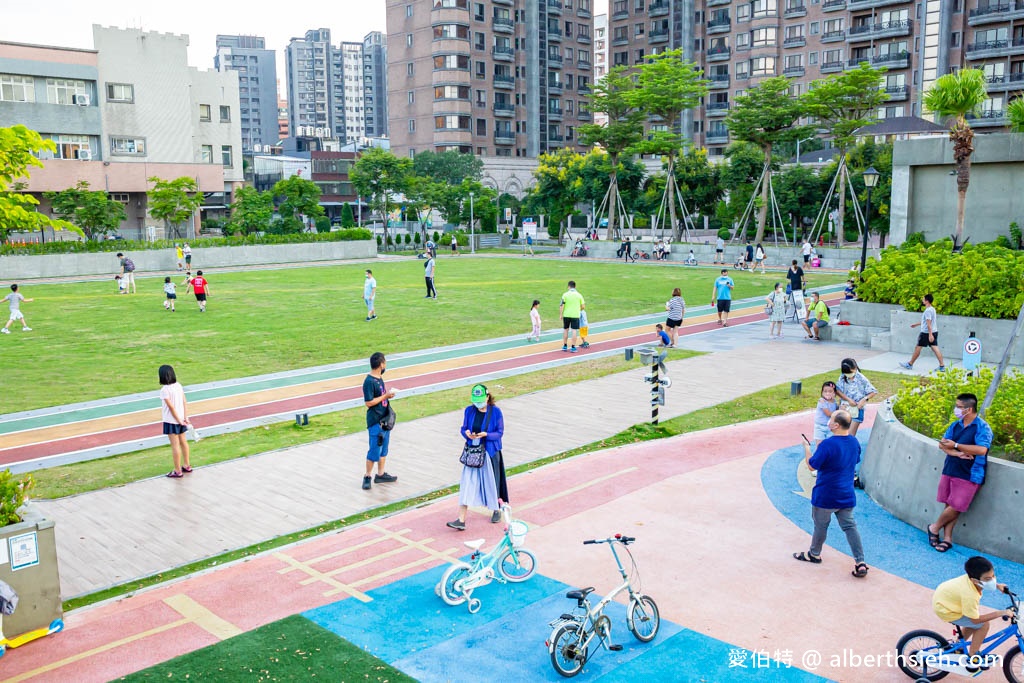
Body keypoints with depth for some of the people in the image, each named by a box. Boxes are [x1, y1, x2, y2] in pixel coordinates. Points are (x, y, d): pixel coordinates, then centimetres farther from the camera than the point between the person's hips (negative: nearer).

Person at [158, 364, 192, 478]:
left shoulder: (164, 390, -19)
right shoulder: (178, 385, 1)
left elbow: (172, 407, -19)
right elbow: (185, 403, 0)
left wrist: (179, 421, -12)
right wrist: (185, 418, 0)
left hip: (171, 421, -7)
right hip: (181, 419, 7)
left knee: (175, 445, 1)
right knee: (183, 441, 18)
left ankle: (178, 471, 9)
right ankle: (187, 466, 30)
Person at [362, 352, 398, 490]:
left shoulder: (379, 378, 9)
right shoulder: (369, 381, -20)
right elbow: (368, 402, -21)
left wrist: (388, 394, 5)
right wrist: (385, 396, -18)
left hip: (384, 420, 9)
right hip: (375, 422, -9)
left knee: (384, 448, 16)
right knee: (374, 450, -2)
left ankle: (381, 475, 26)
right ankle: (367, 476, 11)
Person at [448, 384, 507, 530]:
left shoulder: (495, 411, -9)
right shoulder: (469, 410, 0)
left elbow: (500, 432, -7)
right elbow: (463, 428, 6)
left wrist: (485, 435, -24)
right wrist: (467, 434, -17)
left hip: (490, 452, -2)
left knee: (491, 482, 11)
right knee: (467, 483, -4)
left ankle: (496, 510, 38)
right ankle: (461, 520, -5)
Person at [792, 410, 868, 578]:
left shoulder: (827, 445, -25)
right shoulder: (855, 442, -2)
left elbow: (812, 466, -17)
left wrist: (807, 448, -2)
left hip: (825, 496, -6)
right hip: (847, 495, 6)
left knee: (820, 525, 14)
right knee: (849, 526, 10)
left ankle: (814, 554, 33)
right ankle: (860, 563, 4)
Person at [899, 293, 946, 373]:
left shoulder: (928, 311, -17)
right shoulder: (932, 309, 13)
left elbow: (929, 323, -23)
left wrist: (930, 335, -26)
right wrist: (917, 324, 34)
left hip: (926, 333, -9)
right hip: (934, 332, 9)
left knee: (917, 348, 3)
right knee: (935, 348, 4)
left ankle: (910, 365, 14)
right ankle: (942, 366, -2)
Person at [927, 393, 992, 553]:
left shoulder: (982, 427, -11)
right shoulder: (956, 425, 8)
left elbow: (982, 450, -24)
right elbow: (942, 444, 3)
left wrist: (956, 445, -18)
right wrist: (957, 453, -16)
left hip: (968, 475, -5)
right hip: (949, 470, 6)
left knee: (955, 507, -3)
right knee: (949, 505, 9)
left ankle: (935, 527, 17)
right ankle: (947, 538, 17)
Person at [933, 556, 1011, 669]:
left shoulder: (972, 577, -15)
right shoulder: (970, 596, -37)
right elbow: (975, 620, -24)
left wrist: (997, 586, 5)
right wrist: (1000, 613, -24)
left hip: (943, 597, 8)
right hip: (946, 611, -8)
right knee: (984, 624, -7)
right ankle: (972, 659, 8)